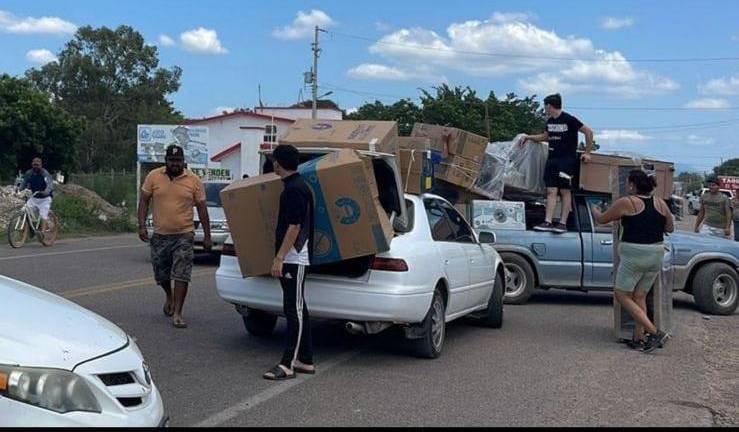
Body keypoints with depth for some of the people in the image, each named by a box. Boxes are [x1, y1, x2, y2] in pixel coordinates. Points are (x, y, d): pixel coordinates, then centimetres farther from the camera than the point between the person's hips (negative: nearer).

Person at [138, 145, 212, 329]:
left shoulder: (194, 180, -1)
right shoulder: (153, 177, 0)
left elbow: (201, 208, 3)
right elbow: (144, 201, 5)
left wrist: (207, 235, 1)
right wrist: (142, 225, -6)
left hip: (184, 235, -2)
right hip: (160, 235, 2)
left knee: (181, 276, -8)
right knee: (161, 274, 14)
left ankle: (177, 314, -3)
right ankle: (170, 297, 44)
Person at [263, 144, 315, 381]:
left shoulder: (295, 189, -16)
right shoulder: (293, 186, 15)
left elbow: (294, 227, -20)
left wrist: (279, 257, -20)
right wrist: (281, 256, 26)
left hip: (294, 258, -10)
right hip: (291, 258, 10)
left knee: (295, 309, -8)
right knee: (297, 309, 12)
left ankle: (288, 363, -6)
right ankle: (305, 361, 17)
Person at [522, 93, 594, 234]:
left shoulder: (569, 120, -8)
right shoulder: (550, 121, 14)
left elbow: (588, 132, -7)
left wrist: (587, 153, -7)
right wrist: (529, 137, 25)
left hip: (567, 160, -7)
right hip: (552, 159, 7)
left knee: (565, 191, -5)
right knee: (551, 191, -1)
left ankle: (563, 223, -5)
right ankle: (548, 222, -6)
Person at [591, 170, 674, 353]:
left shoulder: (626, 202, -9)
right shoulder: (660, 203, 6)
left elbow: (601, 219, 2)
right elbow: (670, 228, 17)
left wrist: (594, 209, 23)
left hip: (634, 255, -6)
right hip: (656, 255, 6)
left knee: (622, 296, 3)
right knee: (640, 297, 14)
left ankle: (655, 332, -4)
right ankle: (638, 338, 14)